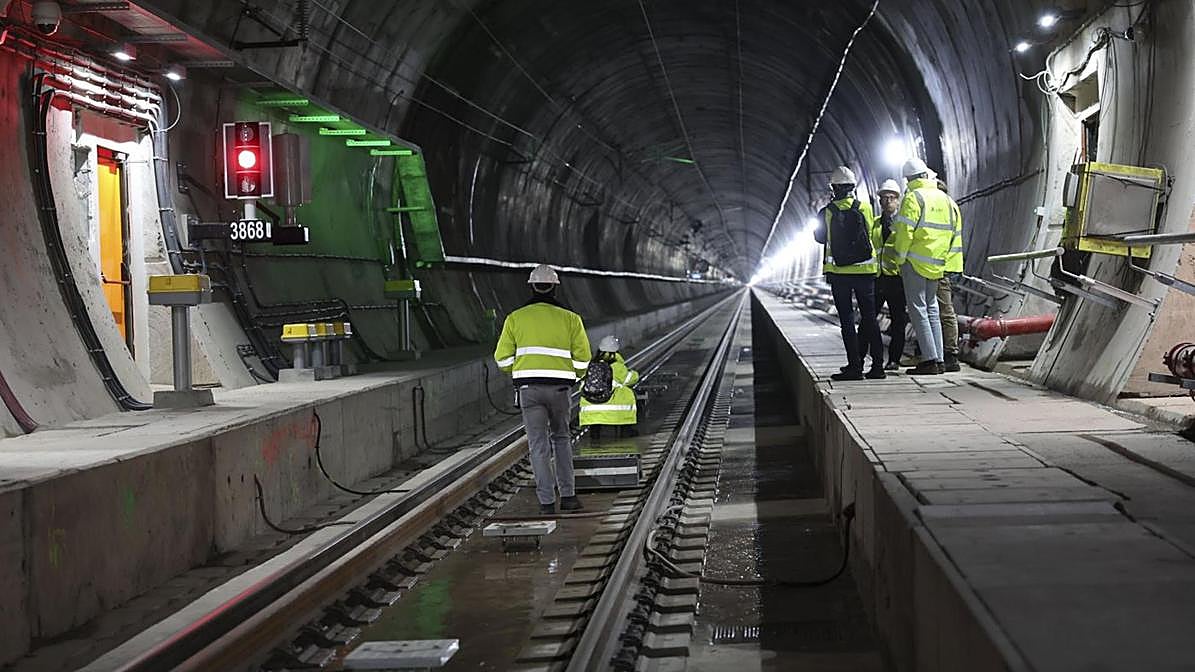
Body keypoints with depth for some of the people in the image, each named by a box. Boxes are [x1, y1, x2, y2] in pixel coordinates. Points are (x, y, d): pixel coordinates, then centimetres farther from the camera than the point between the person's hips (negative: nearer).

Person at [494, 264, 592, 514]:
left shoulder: (515, 318, 5)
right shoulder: (570, 318, 5)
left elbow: (503, 357, 4)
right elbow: (582, 357, 3)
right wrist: (572, 375, 22)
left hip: (529, 387, 0)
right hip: (559, 387, 1)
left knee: (539, 445, 4)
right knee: (561, 438, 19)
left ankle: (547, 502, -1)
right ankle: (568, 495, 14)